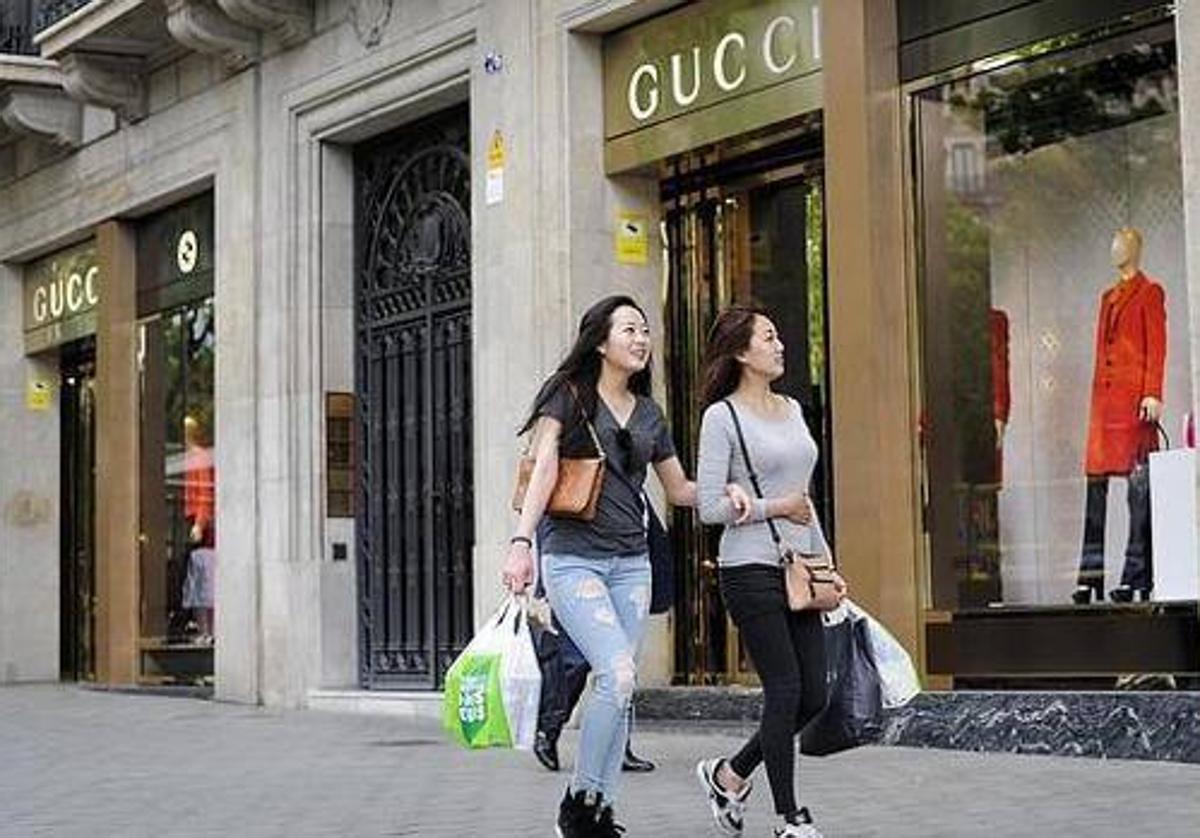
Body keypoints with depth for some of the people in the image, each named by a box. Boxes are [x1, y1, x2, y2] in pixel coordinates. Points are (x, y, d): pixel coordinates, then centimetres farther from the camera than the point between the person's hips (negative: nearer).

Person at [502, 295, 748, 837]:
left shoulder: (648, 413, 15)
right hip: (573, 558, -5)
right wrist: (521, 542, -25)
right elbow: (543, 469, -12)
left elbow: (678, 489, 25)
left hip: (631, 563, 6)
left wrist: (724, 490, 4)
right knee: (618, 677, -18)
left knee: (618, 688, 2)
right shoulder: (569, 395, 0)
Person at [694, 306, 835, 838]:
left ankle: (730, 775, 23)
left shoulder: (791, 410, 15)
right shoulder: (722, 416, -7)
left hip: (796, 568, 7)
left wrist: (825, 560, 18)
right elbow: (710, 506, -12)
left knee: (813, 695, 4)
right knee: (785, 692, -5)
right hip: (750, 569, -7)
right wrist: (775, 507, -11)